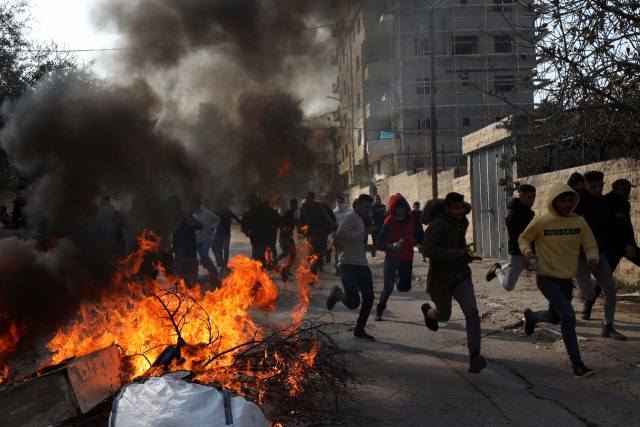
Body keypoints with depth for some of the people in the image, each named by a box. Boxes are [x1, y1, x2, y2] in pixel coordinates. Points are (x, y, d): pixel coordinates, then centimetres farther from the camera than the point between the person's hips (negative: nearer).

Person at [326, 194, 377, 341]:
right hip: (349, 265, -9)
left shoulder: (360, 219, 23)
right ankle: (337, 293, 17)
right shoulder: (351, 217, -8)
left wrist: (366, 247, 15)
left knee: (369, 299, 4)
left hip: (362, 265, 9)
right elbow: (340, 234, -26)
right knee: (353, 303, -13)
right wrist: (363, 233, -22)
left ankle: (359, 330, 17)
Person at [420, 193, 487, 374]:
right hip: (440, 279, -5)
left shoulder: (463, 222, 3)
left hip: (461, 277, 5)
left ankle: (474, 354, -16)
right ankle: (427, 310, 49)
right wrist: (458, 253, -34)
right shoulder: (438, 224, -21)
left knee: (471, 311, -15)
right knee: (444, 315, 13)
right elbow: (428, 249, -31)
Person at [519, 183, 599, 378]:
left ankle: (531, 316, 55)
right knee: (568, 315, -20)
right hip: (546, 278, -5)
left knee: (555, 317, 21)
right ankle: (577, 364, -13)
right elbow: (523, 238, 3)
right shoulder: (540, 223, -13)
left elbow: (591, 245, 4)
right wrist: (527, 252, -17)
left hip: (567, 279, 5)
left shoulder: (579, 222, -3)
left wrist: (592, 258, -18)